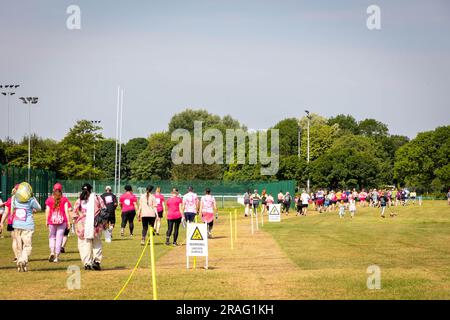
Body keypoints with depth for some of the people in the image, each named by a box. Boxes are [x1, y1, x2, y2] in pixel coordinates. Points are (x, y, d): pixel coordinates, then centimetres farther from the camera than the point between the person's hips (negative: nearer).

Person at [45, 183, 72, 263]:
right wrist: (68, 221, 0)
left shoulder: (49, 199, 2)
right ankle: (56, 256, 1)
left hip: (51, 221, 1)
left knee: (52, 236, 14)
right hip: (62, 220, 0)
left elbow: (47, 211, 1)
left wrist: (46, 221, 10)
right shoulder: (64, 199, 1)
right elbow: (66, 211, -3)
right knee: (59, 237, 3)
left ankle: (52, 252, -7)